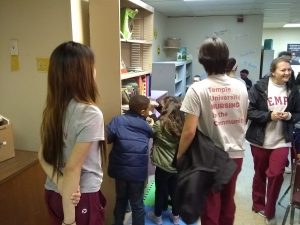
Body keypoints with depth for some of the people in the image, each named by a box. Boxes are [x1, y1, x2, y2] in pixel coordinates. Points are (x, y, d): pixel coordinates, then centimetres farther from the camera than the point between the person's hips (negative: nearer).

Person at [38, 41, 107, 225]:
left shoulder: (52, 109, -2)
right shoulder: (90, 114, -24)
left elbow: (43, 156, 0)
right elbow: (73, 168, -24)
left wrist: (60, 182, -11)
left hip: (53, 192, 7)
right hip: (82, 197, -6)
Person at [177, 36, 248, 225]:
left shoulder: (198, 89, -18)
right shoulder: (241, 87, -1)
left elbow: (189, 131, -20)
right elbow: (243, 122, 11)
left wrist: (179, 156, -6)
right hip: (236, 154, 5)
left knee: (210, 206, 13)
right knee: (228, 203, 23)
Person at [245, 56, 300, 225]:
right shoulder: (260, 87, -11)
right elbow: (249, 111, -12)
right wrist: (269, 115, -21)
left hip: (282, 141, 2)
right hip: (260, 140, -2)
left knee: (276, 174, -6)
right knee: (260, 173, 13)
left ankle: (270, 211, 16)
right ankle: (258, 204, 35)